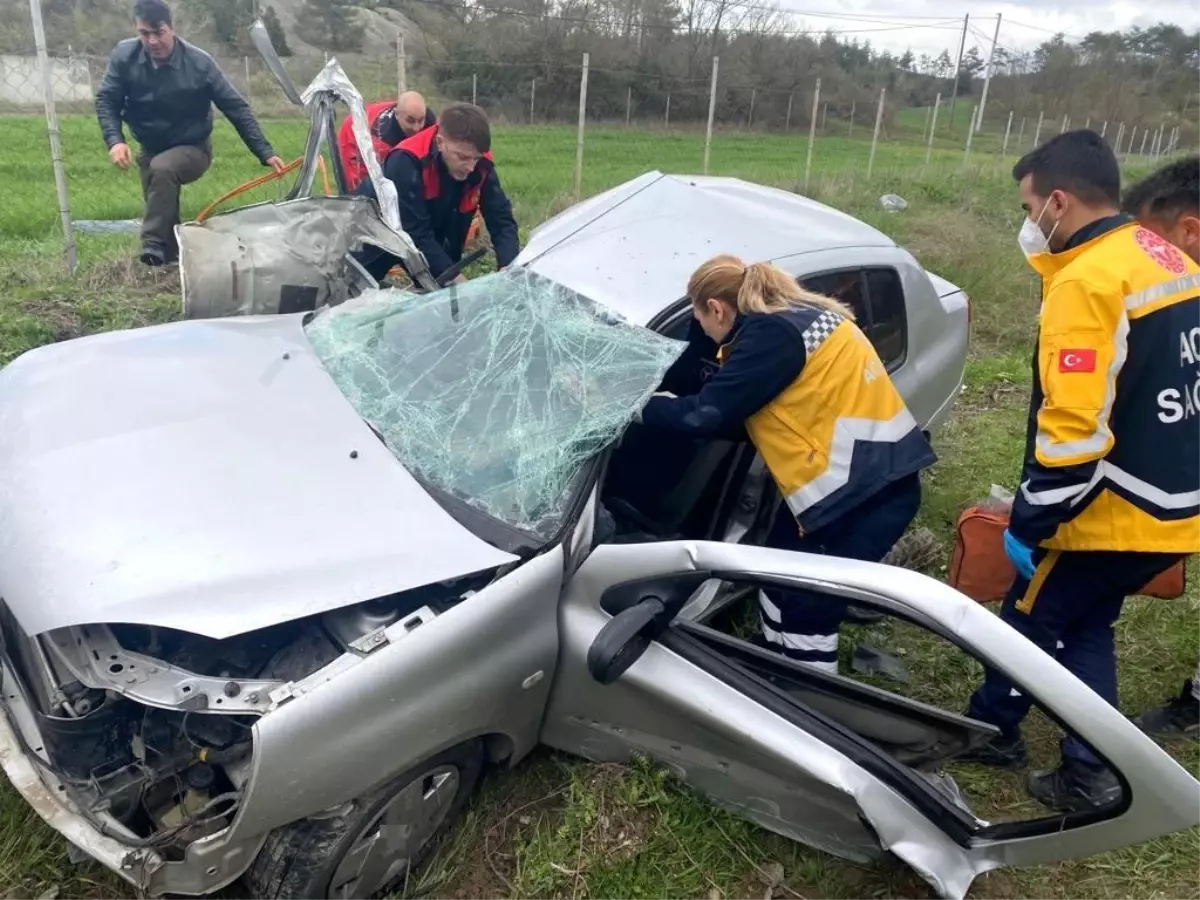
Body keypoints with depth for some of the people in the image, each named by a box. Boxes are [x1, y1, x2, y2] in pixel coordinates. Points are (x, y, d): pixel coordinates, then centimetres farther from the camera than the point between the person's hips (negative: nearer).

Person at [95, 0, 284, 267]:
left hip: (193, 149, -4)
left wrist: (265, 153, -22)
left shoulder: (199, 63, -22)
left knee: (162, 168, -35)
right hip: (150, 149, 4)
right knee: (161, 211, 7)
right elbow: (106, 101, -8)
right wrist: (115, 140, -27)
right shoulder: (124, 55, -15)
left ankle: (154, 246, -30)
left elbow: (236, 108, -17)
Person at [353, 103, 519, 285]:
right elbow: (414, 232, -39)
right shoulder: (406, 163, -38)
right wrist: (455, 278, -43)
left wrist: (508, 268, -38)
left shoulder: (482, 165, -22)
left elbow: (501, 218, -20)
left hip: (430, 239, 5)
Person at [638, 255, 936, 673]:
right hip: (859, 478, 10)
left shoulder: (771, 334, -17)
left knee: (807, 608, 0)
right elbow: (748, 414, 16)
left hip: (871, 489, -10)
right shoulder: (793, 316, 13)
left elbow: (707, 414, -18)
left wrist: (646, 407, -1)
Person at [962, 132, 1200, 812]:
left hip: (1114, 515, -8)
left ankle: (989, 731, 34)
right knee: (1086, 627, 22)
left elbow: (1075, 425, -26)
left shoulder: (1087, 281, -22)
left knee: (1028, 623, 13)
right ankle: (1088, 774, 25)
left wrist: (1029, 522, -17)